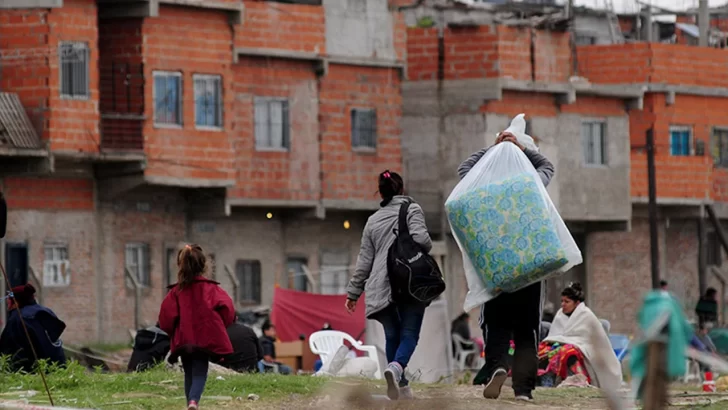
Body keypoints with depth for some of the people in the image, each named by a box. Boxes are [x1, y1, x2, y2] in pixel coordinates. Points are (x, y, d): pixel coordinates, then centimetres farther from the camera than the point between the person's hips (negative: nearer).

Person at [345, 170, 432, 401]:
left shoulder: (373, 221, 16)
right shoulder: (412, 210, 3)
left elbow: (364, 260, 14)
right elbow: (420, 238, -14)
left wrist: (353, 292, 18)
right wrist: (427, 248, 10)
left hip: (382, 287, 4)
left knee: (392, 335, 12)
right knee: (409, 334, -6)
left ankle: (400, 385, 9)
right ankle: (396, 367, -33)